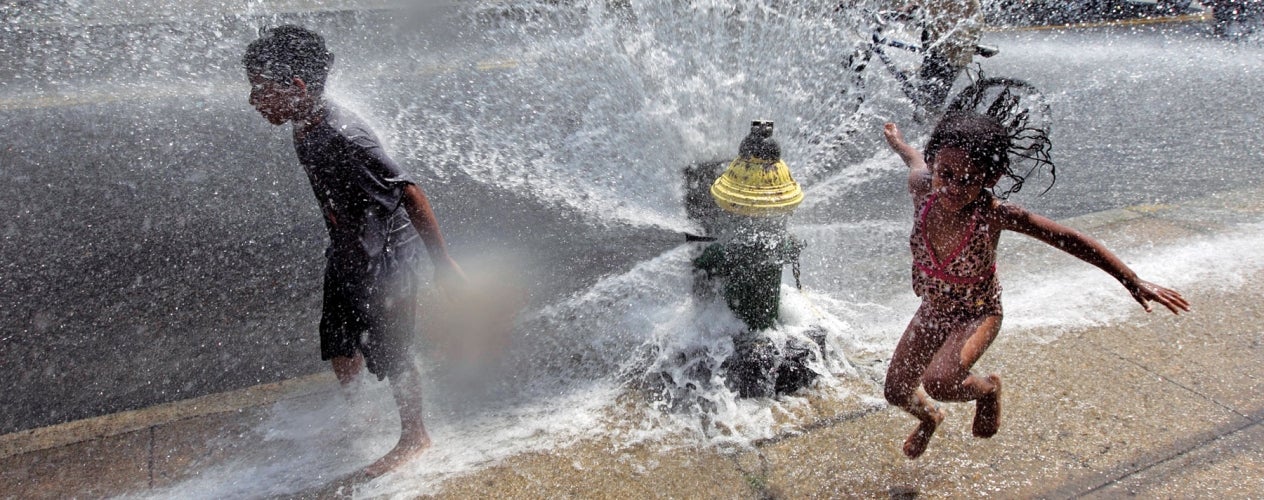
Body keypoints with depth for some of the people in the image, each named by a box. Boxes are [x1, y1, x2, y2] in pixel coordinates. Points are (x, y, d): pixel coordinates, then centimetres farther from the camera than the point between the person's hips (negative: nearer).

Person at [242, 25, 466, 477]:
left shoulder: (344, 139, -31)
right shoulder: (305, 130, -2)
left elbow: (409, 194, -31)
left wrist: (442, 262, -26)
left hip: (386, 261, -9)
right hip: (346, 257, 9)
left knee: (390, 357, 8)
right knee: (340, 353, 19)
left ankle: (413, 437, 32)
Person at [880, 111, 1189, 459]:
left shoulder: (994, 214, -31)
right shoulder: (922, 187, -23)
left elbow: (1071, 241, -21)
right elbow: (914, 159, 2)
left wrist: (1134, 283, -16)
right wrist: (896, 140, 24)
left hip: (977, 316, -4)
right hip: (932, 311, 4)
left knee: (938, 383, -28)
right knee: (896, 392, 11)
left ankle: (988, 389, 9)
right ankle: (929, 417, 50)